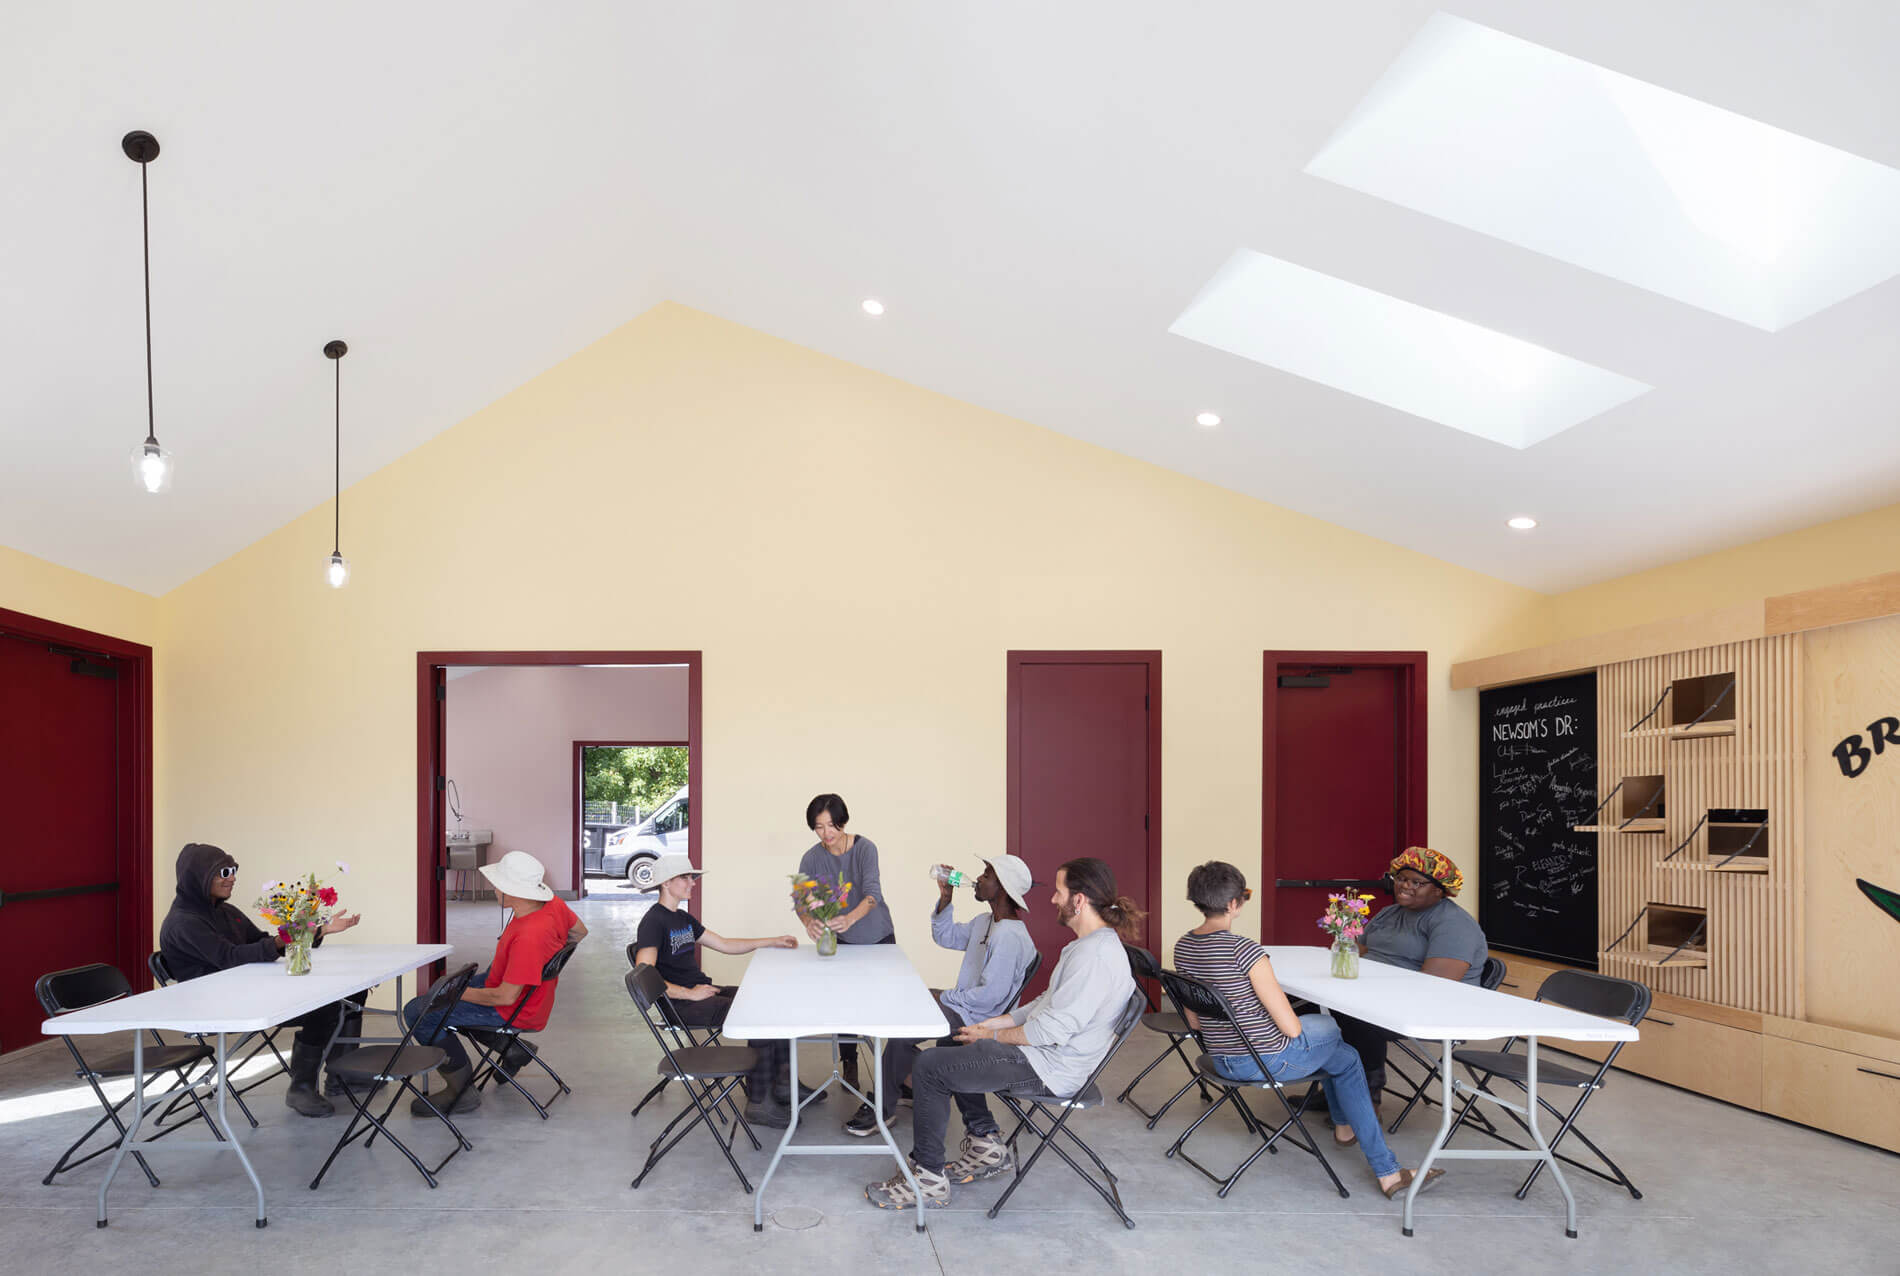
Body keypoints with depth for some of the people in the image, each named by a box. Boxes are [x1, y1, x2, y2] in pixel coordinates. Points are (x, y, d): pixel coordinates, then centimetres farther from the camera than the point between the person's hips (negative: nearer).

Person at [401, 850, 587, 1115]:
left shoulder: (528, 937, -36)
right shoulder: (553, 903, -12)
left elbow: (506, 997, -29)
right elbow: (580, 932, 8)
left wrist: (458, 993, -15)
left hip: (514, 1012, -9)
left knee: (417, 1012, -9)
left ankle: (461, 1090, -1)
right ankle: (511, 1047, 21)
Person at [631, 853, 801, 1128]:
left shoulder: (683, 918, 18)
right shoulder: (653, 922, -12)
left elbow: (724, 944, 23)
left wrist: (771, 942, 17)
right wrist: (689, 993, -22)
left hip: (703, 991, 9)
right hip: (682, 1006, -9)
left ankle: (784, 1084, 5)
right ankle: (759, 1103, -16)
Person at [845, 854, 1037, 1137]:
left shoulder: (1009, 936, -25)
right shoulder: (985, 922, 9)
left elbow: (990, 995, -27)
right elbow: (946, 936, 20)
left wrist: (944, 996, -15)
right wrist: (945, 898, 4)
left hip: (976, 1018, -11)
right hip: (963, 1005, 11)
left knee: (901, 1031, -18)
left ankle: (883, 1108, -1)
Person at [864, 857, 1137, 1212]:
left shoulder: (1096, 953, -25)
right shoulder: (1094, 943, 9)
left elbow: (1053, 1029, -26)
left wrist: (992, 1035, -11)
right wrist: (994, 1023, 9)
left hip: (1048, 1067, -11)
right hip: (1046, 1050, 11)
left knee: (928, 1068, -9)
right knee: (952, 1046, 24)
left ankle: (928, 1179, 1)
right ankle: (986, 1145, 24)